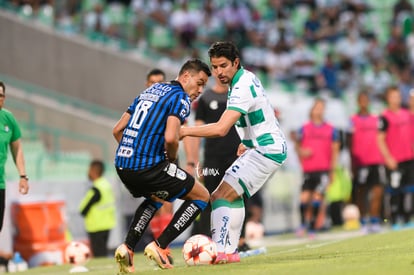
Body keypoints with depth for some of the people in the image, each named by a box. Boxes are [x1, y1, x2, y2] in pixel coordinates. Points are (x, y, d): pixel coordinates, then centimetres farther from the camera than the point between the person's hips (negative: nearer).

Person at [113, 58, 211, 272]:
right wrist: (171, 159, 1)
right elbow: (170, 138, -19)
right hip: (147, 166, -8)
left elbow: (117, 130, 20)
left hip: (121, 165, 8)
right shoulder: (180, 98, -4)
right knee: (202, 196, 8)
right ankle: (159, 247, 2)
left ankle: (127, 247, 17)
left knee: (156, 198, 36)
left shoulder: (150, 91, 21)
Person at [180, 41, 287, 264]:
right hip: (259, 147, 11)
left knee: (222, 196, -16)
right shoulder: (247, 78, 9)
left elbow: (221, 128, -32)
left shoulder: (243, 88, -23)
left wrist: (185, 131, -28)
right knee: (233, 195, 18)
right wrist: (246, 142, 24)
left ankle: (220, 251, -22)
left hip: (265, 151, -11)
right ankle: (230, 251, 18)